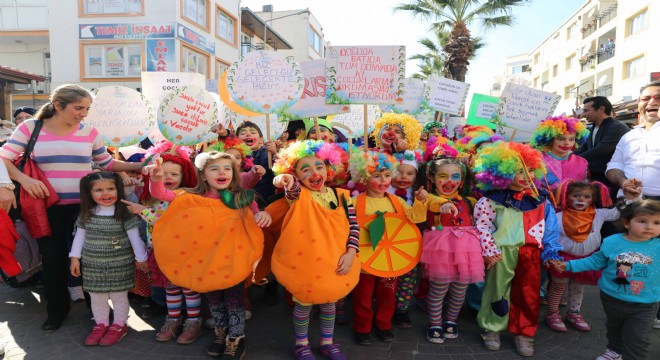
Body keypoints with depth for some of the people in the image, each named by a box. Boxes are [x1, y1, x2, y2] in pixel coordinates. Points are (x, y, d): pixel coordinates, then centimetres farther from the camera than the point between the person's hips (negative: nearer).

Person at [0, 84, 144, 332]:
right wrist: (23, 178, -19)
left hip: (83, 206, 0)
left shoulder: (89, 131, 0)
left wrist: (137, 166, -4)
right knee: (52, 258, 10)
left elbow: (108, 164, 7)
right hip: (47, 207, 0)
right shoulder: (30, 127, -3)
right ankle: (57, 309, 30)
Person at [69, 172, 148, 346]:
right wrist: (75, 257, 9)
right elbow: (79, 236, 10)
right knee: (96, 297, 14)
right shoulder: (86, 214, -1)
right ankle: (101, 325, 33)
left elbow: (135, 237, -6)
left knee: (119, 296, 7)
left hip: (119, 264, -4)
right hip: (92, 265, 4)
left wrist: (141, 258, -1)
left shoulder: (125, 214, -12)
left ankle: (119, 326, 26)